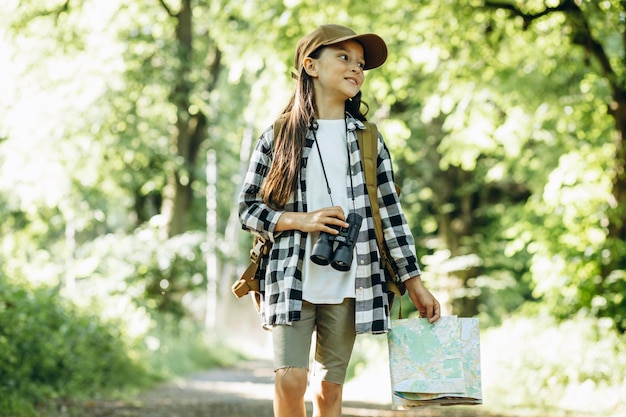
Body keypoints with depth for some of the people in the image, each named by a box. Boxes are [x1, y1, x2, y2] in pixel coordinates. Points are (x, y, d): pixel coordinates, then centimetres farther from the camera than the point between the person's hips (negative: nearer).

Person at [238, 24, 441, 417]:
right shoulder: (279, 136, 4)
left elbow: (391, 211, 8)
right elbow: (247, 208, 5)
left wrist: (415, 283, 5)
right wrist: (300, 221, -11)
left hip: (348, 284, 2)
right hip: (292, 280, -2)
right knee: (290, 380, -13)